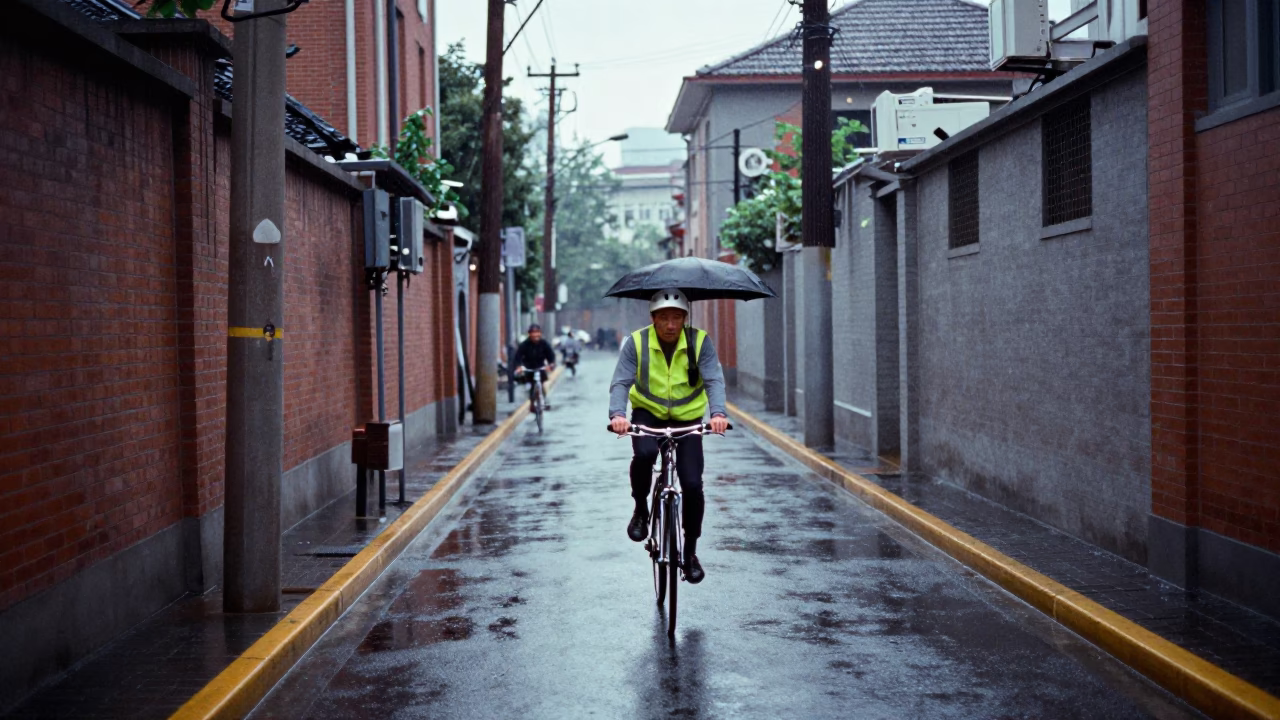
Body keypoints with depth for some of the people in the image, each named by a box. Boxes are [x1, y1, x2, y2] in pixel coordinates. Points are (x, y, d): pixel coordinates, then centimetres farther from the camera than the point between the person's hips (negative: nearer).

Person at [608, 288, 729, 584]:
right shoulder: (636, 342, -14)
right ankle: (640, 509, -4)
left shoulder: (700, 341, -14)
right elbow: (621, 382, -21)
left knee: (692, 485, -10)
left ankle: (690, 551, 11)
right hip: (648, 413, 0)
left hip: (688, 418, 1)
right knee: (644, 454, -33)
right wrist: (617, 413, -41)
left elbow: (714, 380, -22)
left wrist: (718, 412, -41)